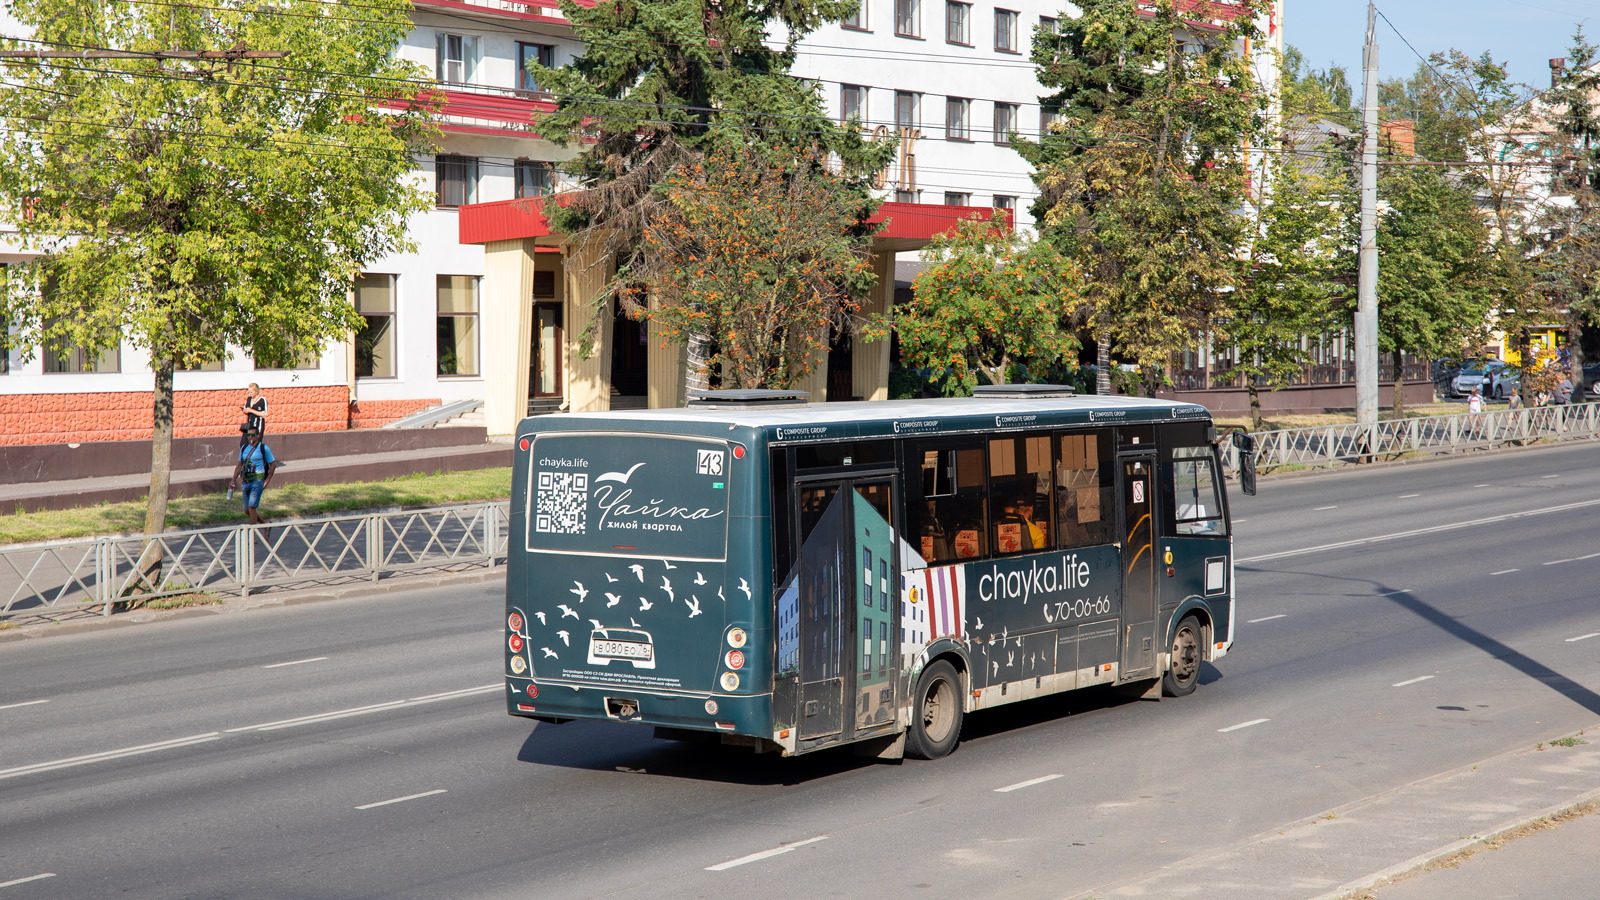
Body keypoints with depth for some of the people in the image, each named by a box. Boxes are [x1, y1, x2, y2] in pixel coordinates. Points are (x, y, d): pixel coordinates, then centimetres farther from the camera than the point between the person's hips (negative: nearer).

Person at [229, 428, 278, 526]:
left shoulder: (264, 448, -4)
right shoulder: (244, 448, 12)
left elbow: (273, 464, 1)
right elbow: (239, 465, 19)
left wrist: (267, 481, -4)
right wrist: (233, 480, 11)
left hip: (257, 481, -6)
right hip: (246, 482, 6)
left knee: (251, 508, -15)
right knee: (247, 511, 10)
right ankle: (264, 523, 31)